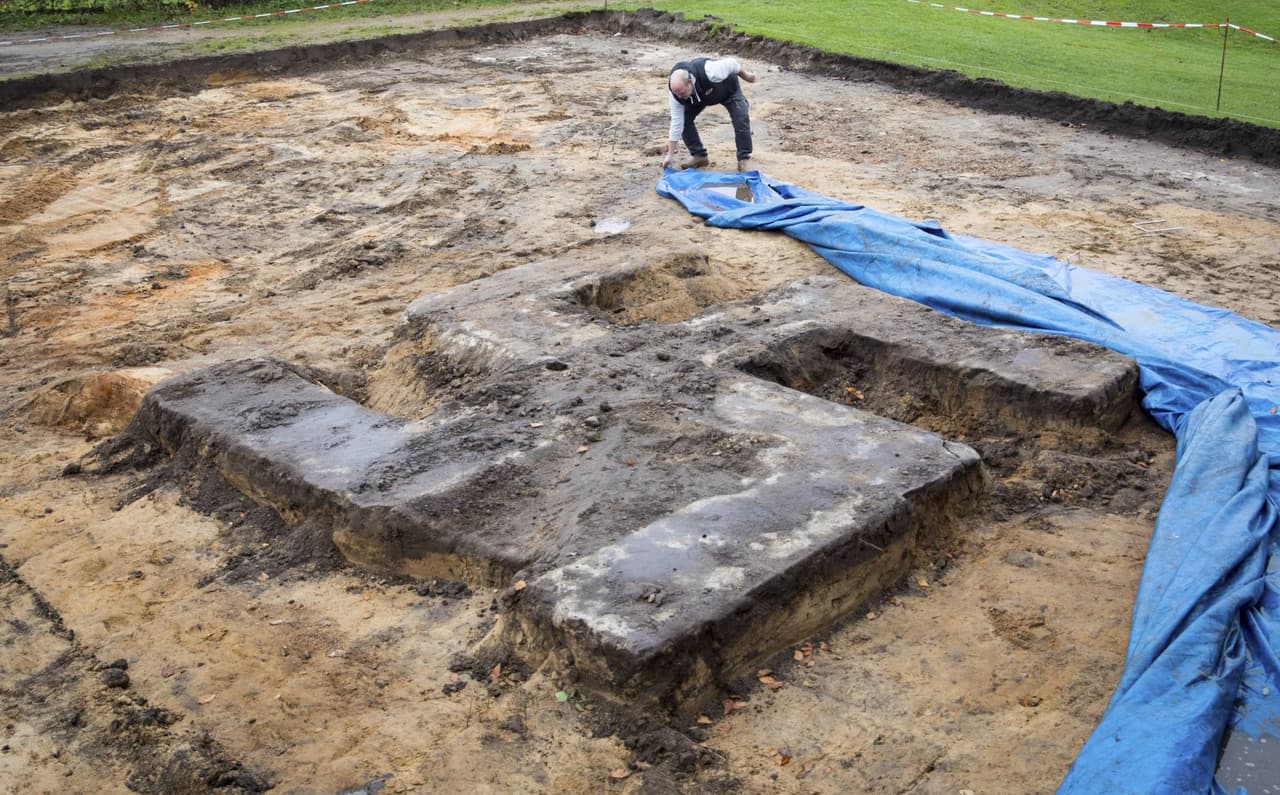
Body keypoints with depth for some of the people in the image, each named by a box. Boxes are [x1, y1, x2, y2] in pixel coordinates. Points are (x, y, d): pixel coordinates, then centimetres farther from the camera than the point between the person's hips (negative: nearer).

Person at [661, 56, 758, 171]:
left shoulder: (708, 71, -48)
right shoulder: (675, 90, -33)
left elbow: (731, 63, -28)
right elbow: (677, 122, -25)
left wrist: (746, 76, -9)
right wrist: (670, 155, -24)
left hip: (728, 88, -3)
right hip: (701, 94, 3)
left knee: (741, 119, -21)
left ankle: (744, 158, -6)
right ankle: (699, 155, 3)